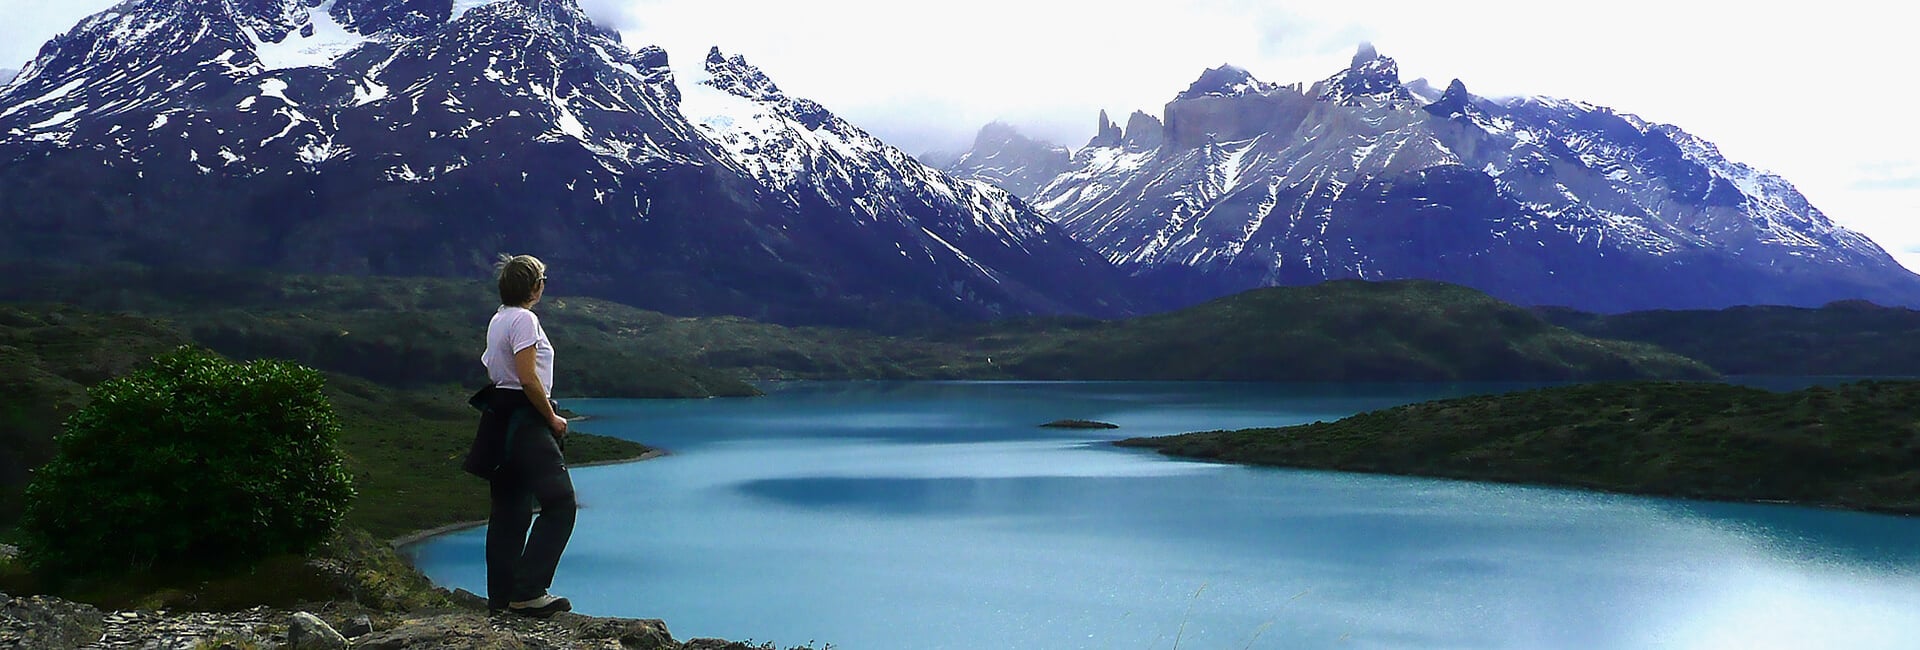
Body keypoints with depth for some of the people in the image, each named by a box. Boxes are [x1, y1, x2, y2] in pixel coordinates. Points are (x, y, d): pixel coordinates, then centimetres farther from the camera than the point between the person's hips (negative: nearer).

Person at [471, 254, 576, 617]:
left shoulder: (498, 319, 17)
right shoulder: (524, 319, -13)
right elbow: (528, 378, -20)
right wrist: (552, 418, -9)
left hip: (502, 421, 10)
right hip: (525, 421, -10)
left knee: (510, 510, 13)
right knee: (560, 502, -12)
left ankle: (502, 595, 16)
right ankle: (528, 591, -15)